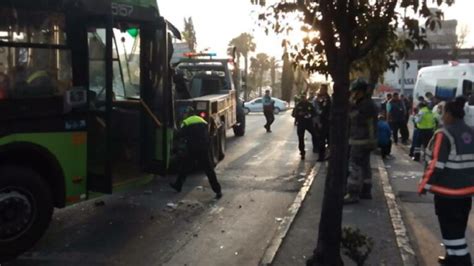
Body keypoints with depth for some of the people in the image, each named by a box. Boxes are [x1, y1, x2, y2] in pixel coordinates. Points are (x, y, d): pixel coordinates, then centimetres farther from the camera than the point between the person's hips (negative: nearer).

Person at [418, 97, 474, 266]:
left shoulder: (444, 134, -16)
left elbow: (436, 164, -20)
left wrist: (425, 185, -10)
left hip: (448, 190, -8)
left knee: (450, 230, 2)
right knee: (457, 228, 20)